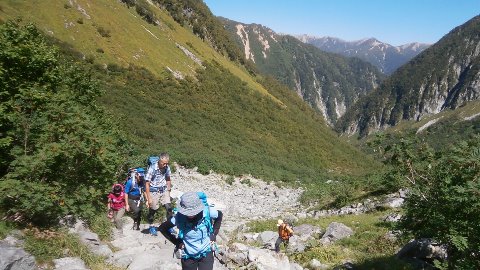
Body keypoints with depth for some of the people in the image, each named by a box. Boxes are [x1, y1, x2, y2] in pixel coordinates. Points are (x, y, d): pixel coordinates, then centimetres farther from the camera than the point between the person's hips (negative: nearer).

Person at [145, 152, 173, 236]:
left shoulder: (167, 168, -7)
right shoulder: (152, 168, -20)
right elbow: (147, 184, -15)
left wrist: (168, 191, 11)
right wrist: (149, 198, -15)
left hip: (164, 190, 3)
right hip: (154, 192, -3)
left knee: (169, 207, -9)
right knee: (153, 210, 8)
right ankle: (151, 226, 31)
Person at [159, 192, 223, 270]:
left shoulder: (207, 211, -23)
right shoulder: (179, 217, -24)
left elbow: (220, 215, 1)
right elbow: (162, 228, -7)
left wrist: (214, 234, -2)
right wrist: (176, 241, -9)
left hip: (206, 253, 0)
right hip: (188, 255, 0)